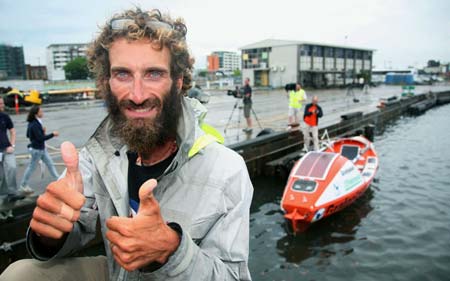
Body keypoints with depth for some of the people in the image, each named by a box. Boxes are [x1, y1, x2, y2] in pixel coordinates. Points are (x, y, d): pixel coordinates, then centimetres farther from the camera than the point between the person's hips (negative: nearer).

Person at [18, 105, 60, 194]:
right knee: (32, 167, 6)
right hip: (37, 149, -9)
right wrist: (52, 134, -19)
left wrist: (42, 131, 5)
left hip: (42, 148, 9)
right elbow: (40, 138, -25)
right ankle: (23, 185, 22)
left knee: (50, 164, 12)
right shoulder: (34, 125, -24)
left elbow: (28, 135, 12)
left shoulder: (35, 123, 4)